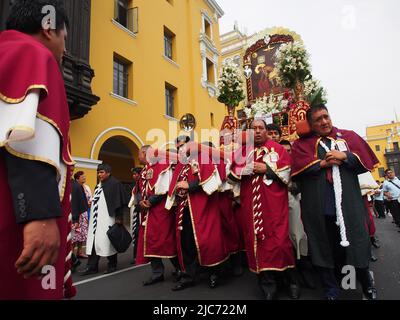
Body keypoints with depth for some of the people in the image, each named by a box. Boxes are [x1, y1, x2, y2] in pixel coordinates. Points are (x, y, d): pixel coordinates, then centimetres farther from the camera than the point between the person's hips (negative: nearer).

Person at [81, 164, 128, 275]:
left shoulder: (115, 184, -8)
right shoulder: (99, 185, 15)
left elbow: (119, 201, -12)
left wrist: (119, 217, -16)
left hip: (107, 218, -7)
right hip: (96, 218, 7)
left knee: (107, 241, 0)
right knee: (94, 241, 5)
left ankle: (112, 265, 15)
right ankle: (92, 267, 11)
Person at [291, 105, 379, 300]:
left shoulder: (348, 136, 12)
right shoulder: (302, 143, 7)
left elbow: (366, 160, 4)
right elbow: (298, 167, -8)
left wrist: (344, 156, -9)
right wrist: (323, 163, -11)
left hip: (348, 203, 1)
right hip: (319, 207, -1)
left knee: (357, 244, 9)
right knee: (325, 247, 8)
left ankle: (367, 285, 36)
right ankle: (331, 291, 26)